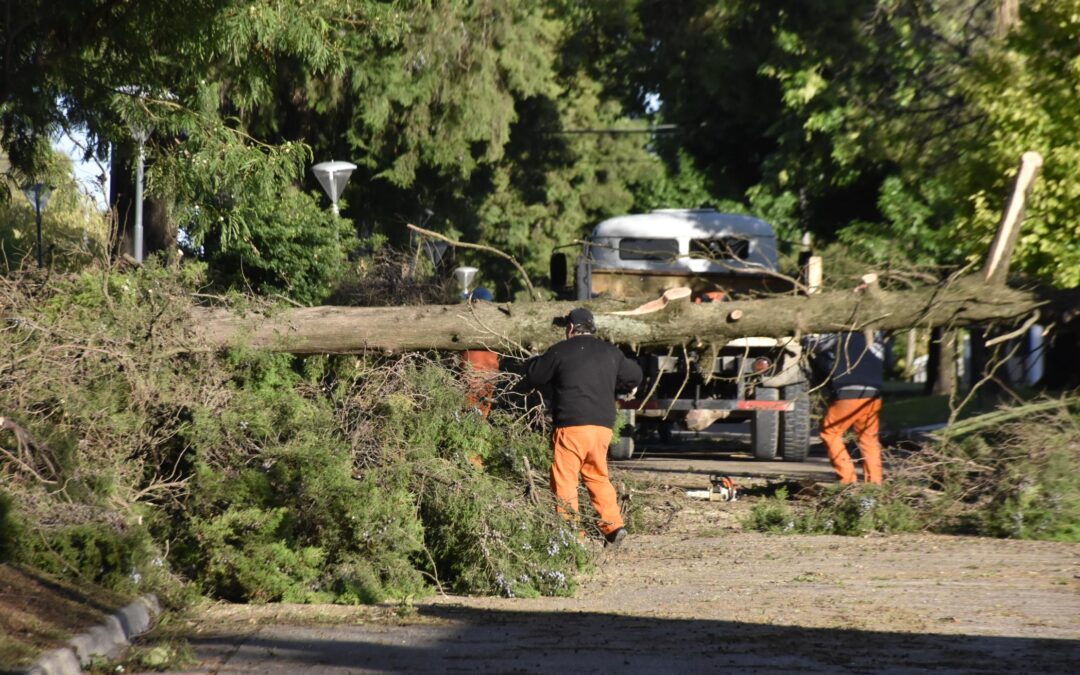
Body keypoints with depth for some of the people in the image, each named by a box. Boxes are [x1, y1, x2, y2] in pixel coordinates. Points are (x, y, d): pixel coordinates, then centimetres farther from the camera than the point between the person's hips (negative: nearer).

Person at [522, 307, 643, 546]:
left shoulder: (561, 351, -2)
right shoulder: (611, 352, 13)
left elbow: (533, 377, 7)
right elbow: (635, 376, 25)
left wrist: (533, 362, 29)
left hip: (571, 425, -5)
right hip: (603, 426, 5)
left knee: (564, 479, 0)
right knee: (598, 476, 17)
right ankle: (613, 524, 6)